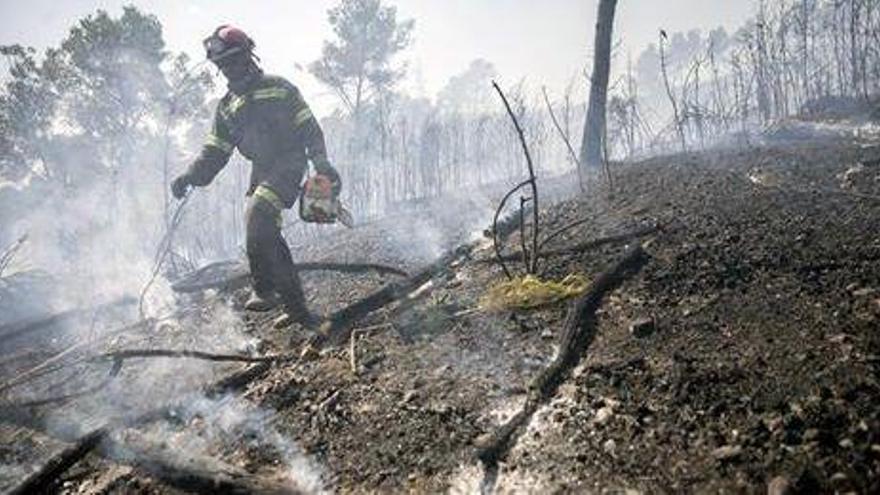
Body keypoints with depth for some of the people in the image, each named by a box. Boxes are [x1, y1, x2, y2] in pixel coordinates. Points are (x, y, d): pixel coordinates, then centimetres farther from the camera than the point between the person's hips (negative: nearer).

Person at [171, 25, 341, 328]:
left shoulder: (278, 88, 3)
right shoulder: (227, 107, 18)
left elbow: (308, 127, -2)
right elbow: (215, 152, 15)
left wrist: (322, 163, -15)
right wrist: (191, 177, -1)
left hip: (289, 163, -6)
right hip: (261, 170, 6)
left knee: (258, 212, -28)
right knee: (265, 233, -1)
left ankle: (266, 289, -17)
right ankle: (297, 308, 7)